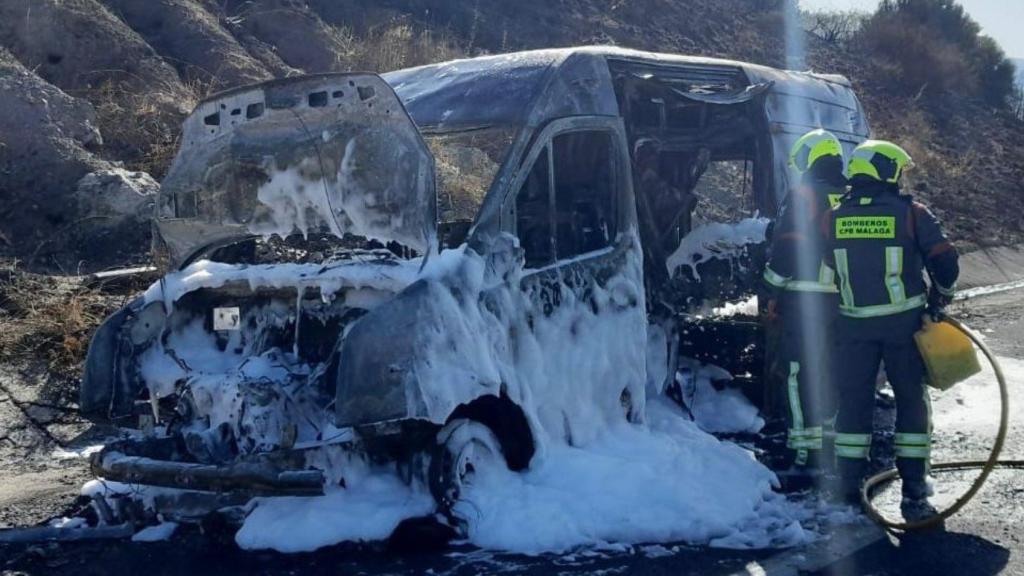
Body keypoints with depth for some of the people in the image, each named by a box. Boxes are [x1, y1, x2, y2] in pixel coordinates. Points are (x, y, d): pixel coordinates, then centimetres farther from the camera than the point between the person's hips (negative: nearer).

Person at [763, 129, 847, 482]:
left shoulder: (804, 195, -9)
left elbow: (786, 248, -13)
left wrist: (774, 291, -2)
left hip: (804, 300, -6)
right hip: (844, 302, 7)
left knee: (802, 376, -4)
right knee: (836, 374, 16)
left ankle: (806, 456, -7)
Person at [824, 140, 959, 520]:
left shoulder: (834, 218, 1)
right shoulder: (911, 214, -7)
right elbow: (945, 263, -7)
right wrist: (939, 300, 11)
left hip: (854, 324, 2)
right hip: (904, 321, -2)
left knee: (853, 400, 10)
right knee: (911, 401, 8)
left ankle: (848, 489, 12)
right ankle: (914, 494, 8)